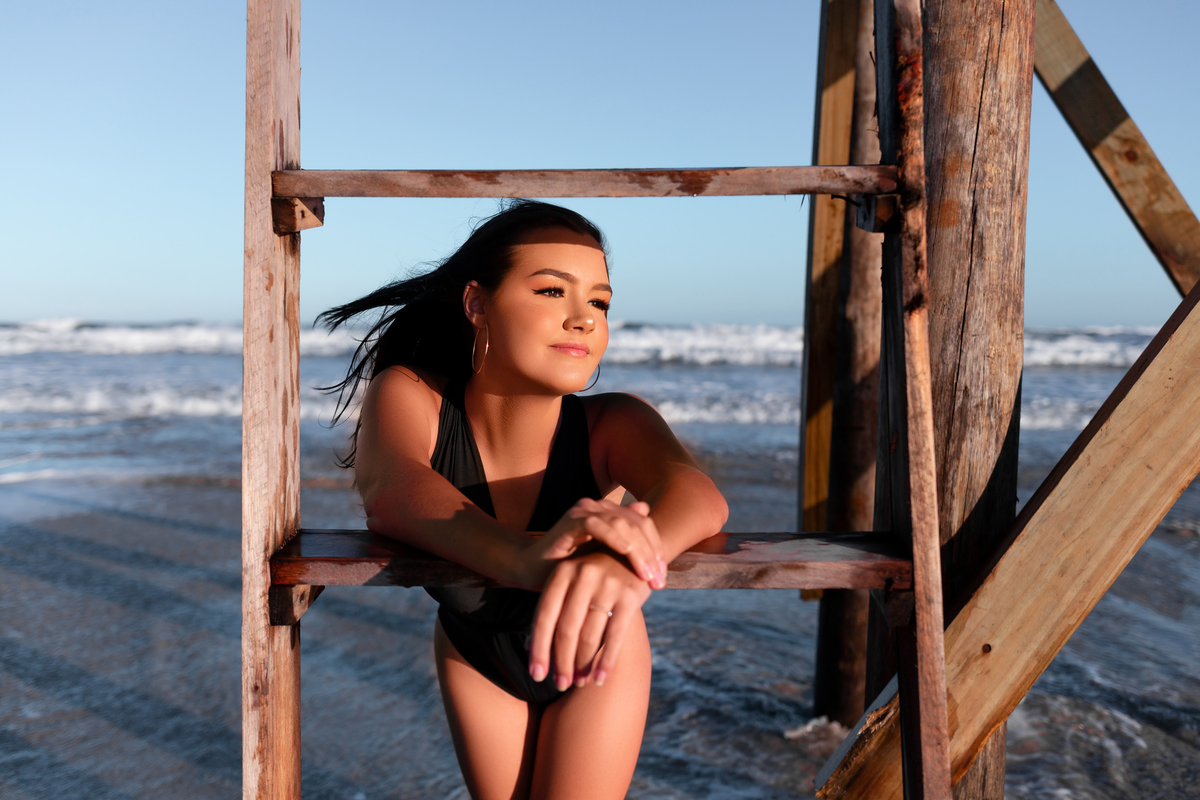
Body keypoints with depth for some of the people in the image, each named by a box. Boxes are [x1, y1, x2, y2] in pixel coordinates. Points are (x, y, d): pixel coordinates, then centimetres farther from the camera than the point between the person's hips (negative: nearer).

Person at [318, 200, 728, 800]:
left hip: (598, 658, -1)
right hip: (474, 655, 1)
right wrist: (525, 558, -69)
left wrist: (618, 563, -72)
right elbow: (391, 491, -49)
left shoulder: (611, 425, -29)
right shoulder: (408, 396, -29)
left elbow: (695, 493, -48)